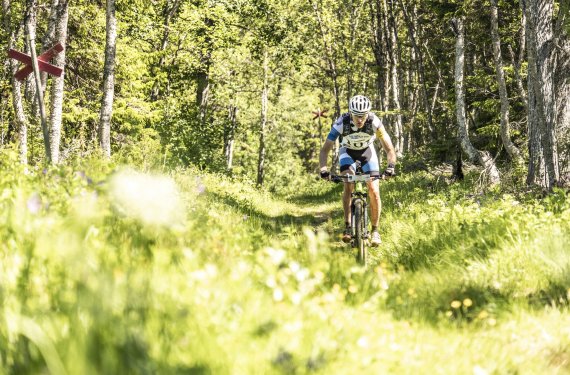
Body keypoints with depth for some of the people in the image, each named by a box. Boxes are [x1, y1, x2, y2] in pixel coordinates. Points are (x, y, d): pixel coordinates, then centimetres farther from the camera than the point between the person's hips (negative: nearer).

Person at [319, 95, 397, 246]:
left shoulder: (374, 122, -33)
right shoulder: (341, 123, -34)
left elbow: (389, 148, -31)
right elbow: (325, 149, -31)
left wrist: (391, 166, -49)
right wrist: (324, 169, -47)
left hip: (367, 150, 0)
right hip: (347, 151, 0)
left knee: (374, 191, -11)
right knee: (348, 184, -24)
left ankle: (375, 231, 3)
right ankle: (347, 227, -18)